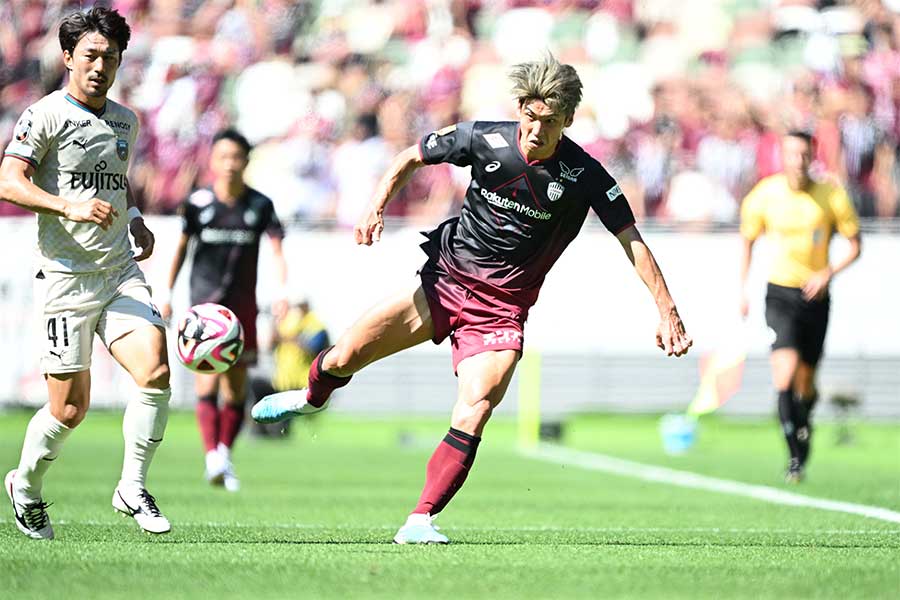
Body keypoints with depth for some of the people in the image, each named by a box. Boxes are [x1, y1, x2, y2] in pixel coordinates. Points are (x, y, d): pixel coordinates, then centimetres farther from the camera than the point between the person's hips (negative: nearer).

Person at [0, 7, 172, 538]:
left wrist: (134, 216, 12)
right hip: (67, 278, -5)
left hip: (122, 272, 5)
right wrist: (70, 207, -30)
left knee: (156, 372, -16)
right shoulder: (45, 115, -7)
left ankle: (133, 489, -1)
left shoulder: (126, 121, 14)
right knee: (70, 409, -1)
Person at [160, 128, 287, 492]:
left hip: (243, 305, 2)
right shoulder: (198, 202, -1)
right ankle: (213, 458, -26)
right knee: (207, 382, -17)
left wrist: (282, 291, -19)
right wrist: (167, 292, 10)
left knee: (236, 389, 5)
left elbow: (276, 249, -5)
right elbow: (181, 247, 10)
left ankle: (225, 453, 22)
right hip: (205, 302, -2)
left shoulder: (260, 205, 1)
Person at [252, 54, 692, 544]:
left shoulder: (583, 176, -15)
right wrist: (377, 206, -10)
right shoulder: (484, 140, -10)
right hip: (443, 282, 2)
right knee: (345, 356, -5)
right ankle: (312, 396, 32)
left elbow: (632, 241, -9)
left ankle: (420, 521, -14)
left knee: (472, 413, -22)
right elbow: (411, 158, 5)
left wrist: (667, 310, -14)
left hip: (501, 310, -2)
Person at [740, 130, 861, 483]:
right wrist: (743, 291, 6)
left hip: (815, 296, 1)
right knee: (786, 367, -20)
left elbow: (855, 246, 3)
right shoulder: (765, 195, -4)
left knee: (805, 381, 7)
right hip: (780, 293, -1)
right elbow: (747, 241, 11)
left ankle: (803, 425, 42)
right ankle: (795, 455, -16)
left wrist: (829, 273, -14)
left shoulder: (831, 196, -6)